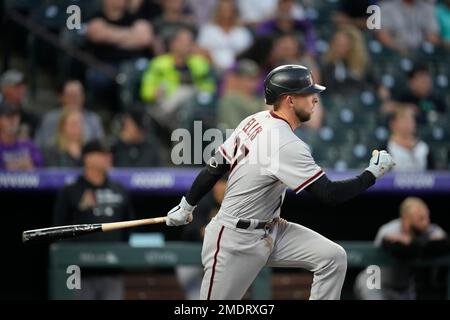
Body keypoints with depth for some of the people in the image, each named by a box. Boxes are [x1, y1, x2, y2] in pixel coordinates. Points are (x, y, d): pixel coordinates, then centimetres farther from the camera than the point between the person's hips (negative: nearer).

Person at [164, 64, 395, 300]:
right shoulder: (287, 145, -26)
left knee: (333, 258, -4)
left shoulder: (255, 121, 1)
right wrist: (373, 173, -16)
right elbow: (330, 194, -27)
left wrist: (186, 206, 19)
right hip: (235, 242, -9)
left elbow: (215, 166, 8)